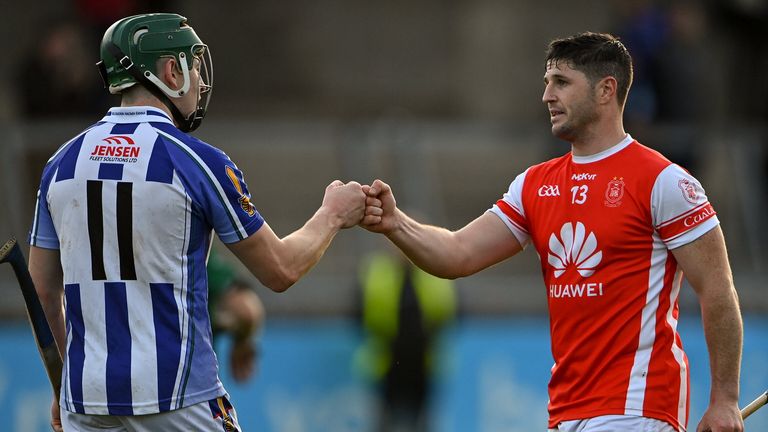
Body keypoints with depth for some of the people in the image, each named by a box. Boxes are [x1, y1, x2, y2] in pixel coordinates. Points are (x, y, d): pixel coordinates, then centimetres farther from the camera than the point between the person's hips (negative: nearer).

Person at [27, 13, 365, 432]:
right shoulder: (199, 162, -7)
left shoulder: (62, 162, 7)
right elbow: (280, 271, 1)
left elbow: (43, 288, 14)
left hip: (85, 398, 5)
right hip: (176, 396, -4)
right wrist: (332, 215, 19)